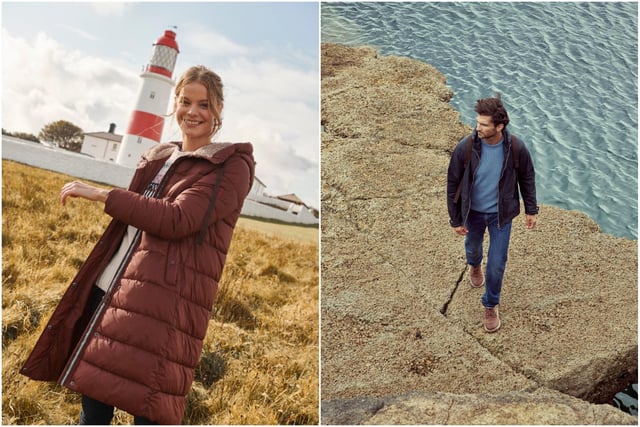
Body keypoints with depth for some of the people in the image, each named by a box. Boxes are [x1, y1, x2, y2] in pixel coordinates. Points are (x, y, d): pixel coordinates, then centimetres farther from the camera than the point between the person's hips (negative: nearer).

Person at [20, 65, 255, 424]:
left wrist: (102, 195, -15)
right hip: (107, 291, 7)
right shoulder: (158, 159, 18)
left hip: (162, 304, -7)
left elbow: (178, 220, -17)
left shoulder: (231, 166, -4)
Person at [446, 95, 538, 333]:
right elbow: (453, 184, -12)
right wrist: (455, 219, -8)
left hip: (501, 214, -1)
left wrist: (531, 210, 3)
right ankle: (474, 266, 66)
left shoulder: (516, 148, -22)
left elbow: (527, 177, -3)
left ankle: (491, 306, 28)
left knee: (497, 264, 3)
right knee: (473, 246, 28)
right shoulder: (465, 148, -24)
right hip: (473, 212, 1)